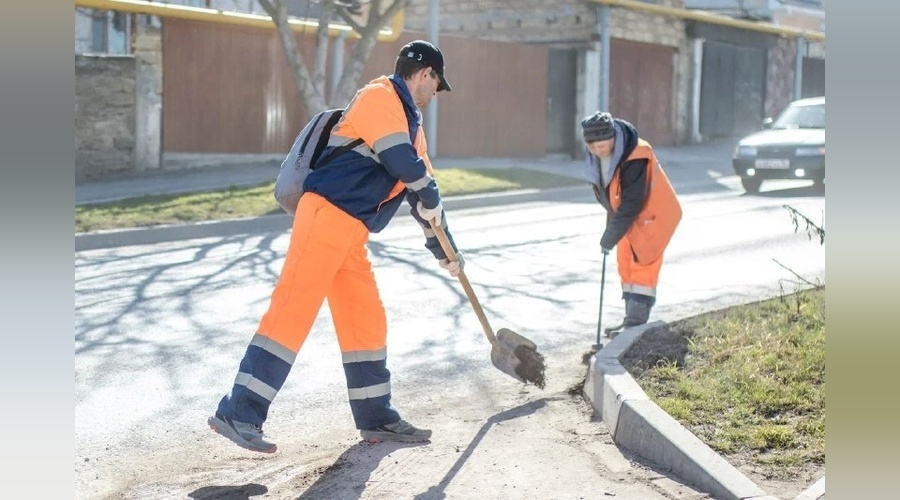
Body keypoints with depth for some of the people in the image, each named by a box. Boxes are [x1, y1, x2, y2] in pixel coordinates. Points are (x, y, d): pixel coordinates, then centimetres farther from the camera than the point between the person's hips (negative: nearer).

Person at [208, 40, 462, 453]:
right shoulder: (380, 97, -4)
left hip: (350, 233, 10)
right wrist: (433, 202, 1)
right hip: (325, 216, -10)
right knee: (293, 310, -15)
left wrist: (444, 250, 34)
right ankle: (237, 414, -18)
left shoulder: (410, 123, 25)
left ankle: (376, 418, 20)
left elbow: (420, 194, 31)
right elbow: (405, 165, -16)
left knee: (366, 320, 11)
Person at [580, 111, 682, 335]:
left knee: (642, 264, -11)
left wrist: (609, 238, -27)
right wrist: (612, 223, 5)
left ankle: (636, 321, -11)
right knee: (626, 264, 10)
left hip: (652, 214, -8)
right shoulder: (597, 156, -7)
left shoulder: (635, 158, -32)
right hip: (630, 216, 9)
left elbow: (631, 204, -30)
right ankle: (632, 319, 18)